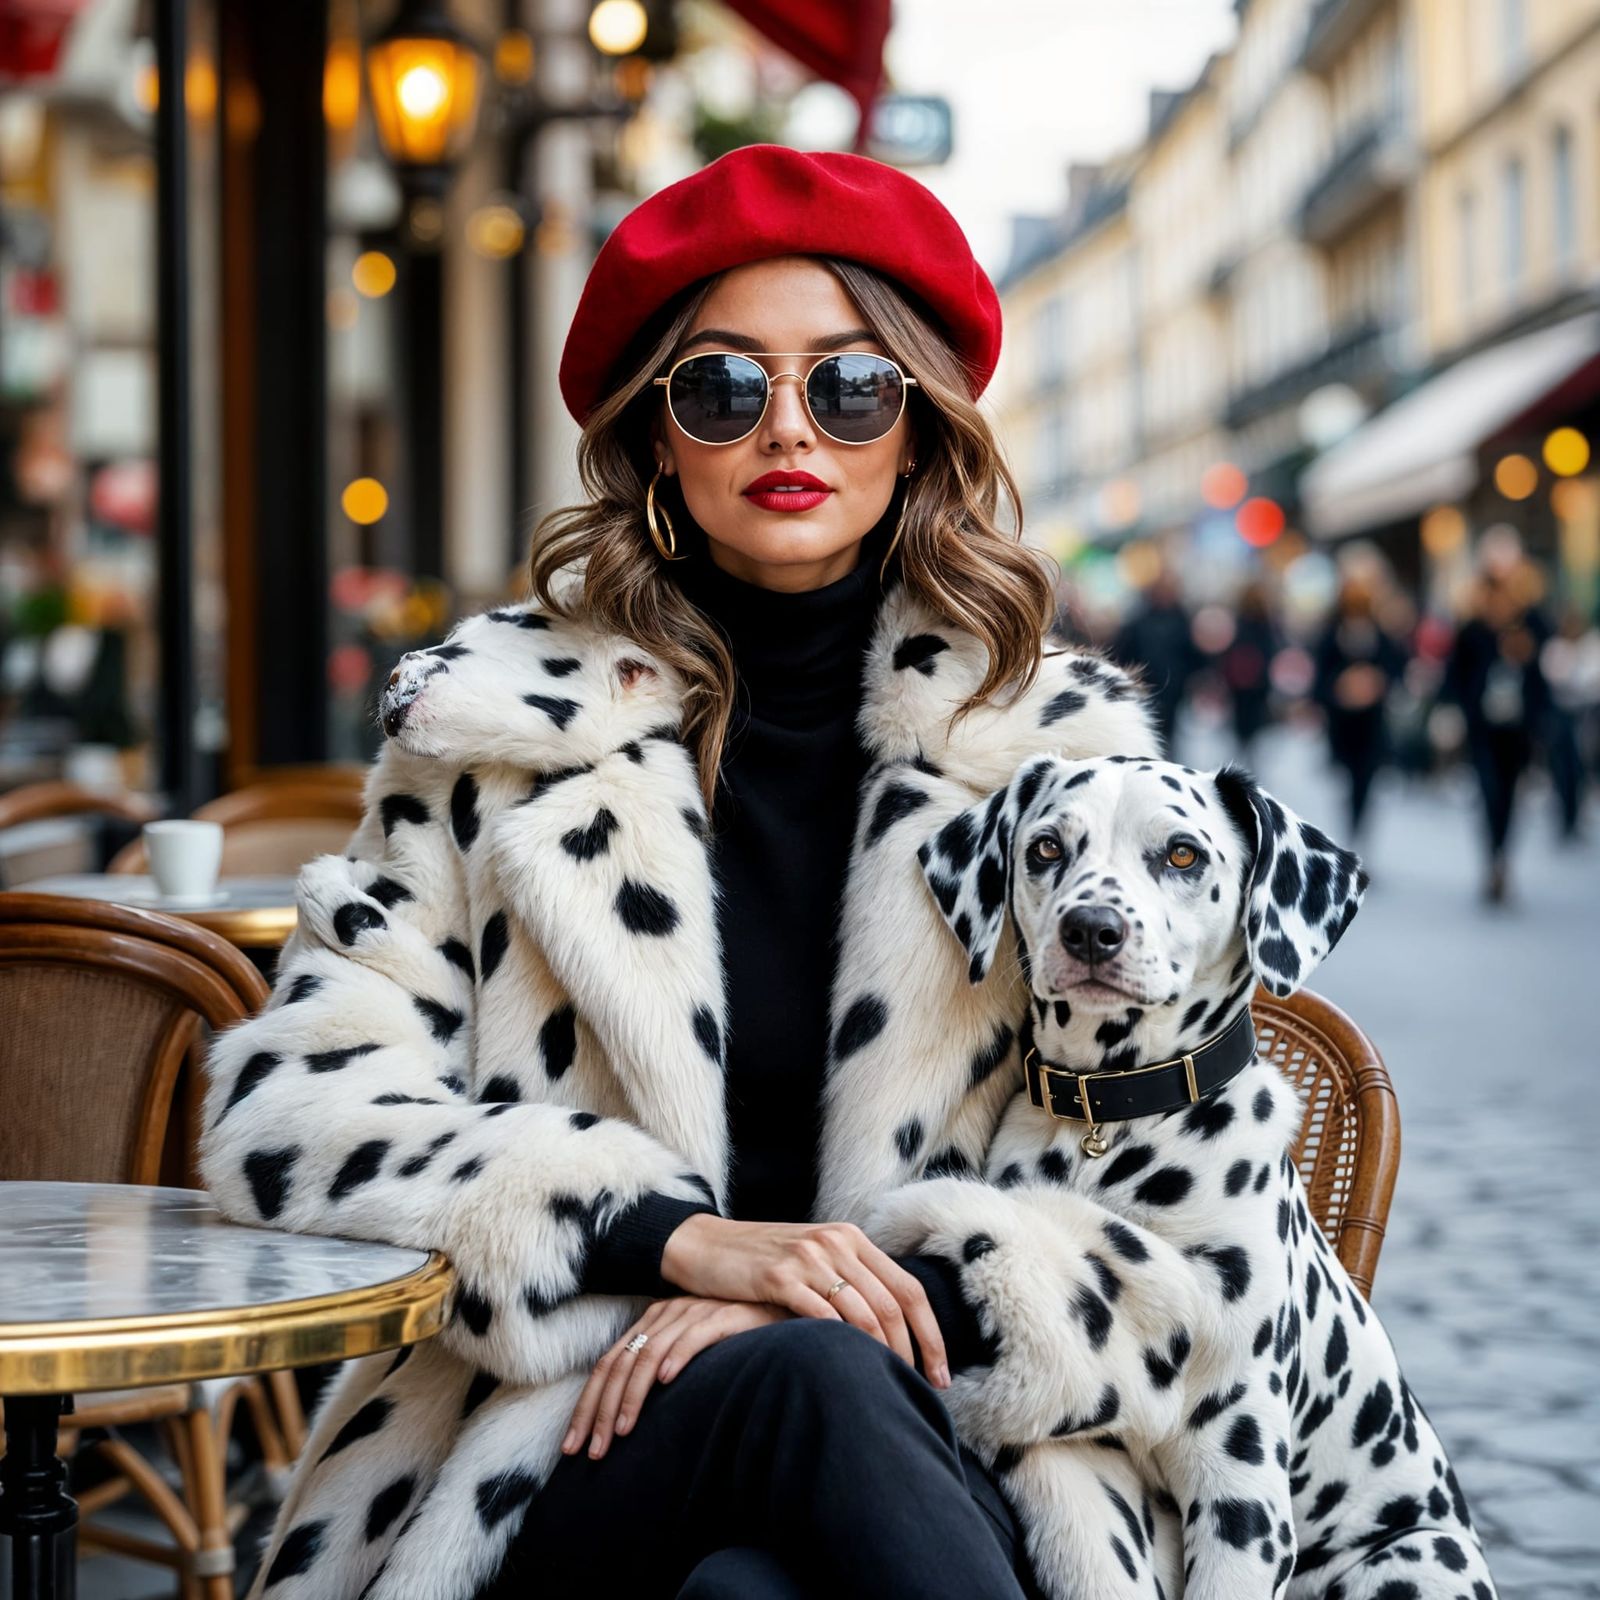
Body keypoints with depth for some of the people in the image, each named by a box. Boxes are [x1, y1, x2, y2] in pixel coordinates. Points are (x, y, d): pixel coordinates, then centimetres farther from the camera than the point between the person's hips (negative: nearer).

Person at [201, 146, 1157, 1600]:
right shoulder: (499, 726, 9)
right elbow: (291, 1110, 1)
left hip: (958, 1457, 1)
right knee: (806, 1386, -36)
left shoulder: (1067, 742, 10)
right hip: (553, 1477, 0)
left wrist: (838, 1296, -13)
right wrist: (681, 1235, -14)